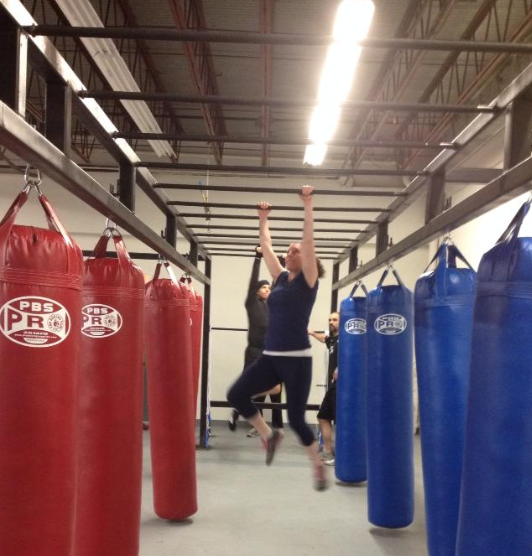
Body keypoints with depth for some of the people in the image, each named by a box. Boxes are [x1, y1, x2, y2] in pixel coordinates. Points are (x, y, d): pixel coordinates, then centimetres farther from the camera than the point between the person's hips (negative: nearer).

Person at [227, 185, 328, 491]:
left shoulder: (307, 281, -3)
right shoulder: (281, 278, 12)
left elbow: (309, 240, -11)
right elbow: (266, 246, 19)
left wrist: (308, 205, -11)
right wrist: (264, 219, 25)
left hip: (297, 358, -6)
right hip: (270, 356, 6)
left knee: (296, 418, 0)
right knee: (237, 394, -9)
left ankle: (319, 465, 26)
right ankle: (269, 435, 15)